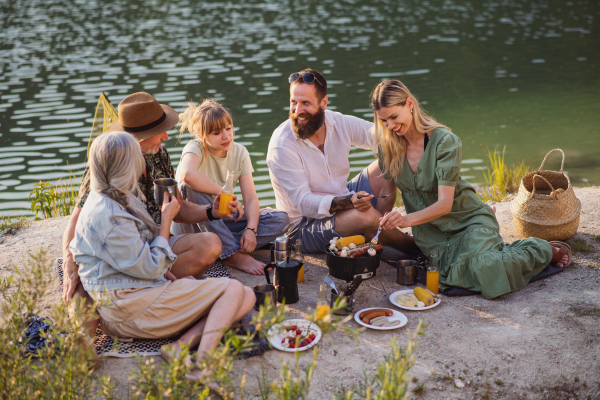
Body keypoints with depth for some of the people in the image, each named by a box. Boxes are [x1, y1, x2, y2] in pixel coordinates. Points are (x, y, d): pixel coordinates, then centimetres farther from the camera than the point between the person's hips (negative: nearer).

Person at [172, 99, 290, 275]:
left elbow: (250, 198, -7)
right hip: (190, 222, -4)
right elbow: (187, 174, -43)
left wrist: (250, 229, -26)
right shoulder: (195, 148, -17)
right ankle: (235, 255, -33)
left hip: (222, 220, 4)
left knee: (281, 220, -15)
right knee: (191, 186, -37)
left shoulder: (239, 152, -2)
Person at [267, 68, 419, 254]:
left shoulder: (340, 123, -5)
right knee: (365, 216, -32)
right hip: (305, 226, -7)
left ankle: (376, 239, -8)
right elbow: (303, 203, -25)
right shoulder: (282, 146, -22)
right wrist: (348, 202, -41)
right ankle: (413, 247, -4)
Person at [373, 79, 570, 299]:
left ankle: (543, 250, 1)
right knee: (457, 274, -18)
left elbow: (445, 203, -25)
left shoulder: (444, 141, -19)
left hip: (467, 218, -5)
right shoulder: (388, 146, -4)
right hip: (431, 231, 5)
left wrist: (407, 219, -39)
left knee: (484, 268, -30)